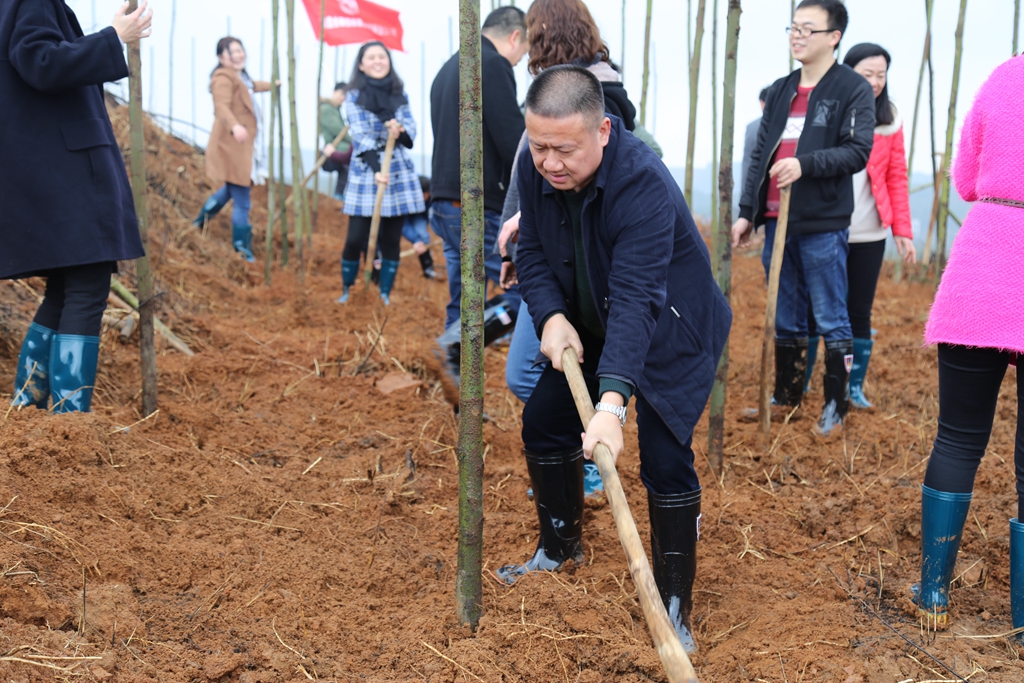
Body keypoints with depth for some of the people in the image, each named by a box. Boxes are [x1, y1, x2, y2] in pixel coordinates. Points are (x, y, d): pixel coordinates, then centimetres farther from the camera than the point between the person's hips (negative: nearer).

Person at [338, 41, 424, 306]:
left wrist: (400, 132, -24)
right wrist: (376, 170, -29)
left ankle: (385, 296, 14)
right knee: (356, 239, -5)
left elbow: (411, 130, 0)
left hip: (400, 176, 3)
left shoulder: (400, 94, 7)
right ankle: (346, 291, 14)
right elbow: (361, 137, -14)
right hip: (366, 174, -3)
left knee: (391, 240, 5)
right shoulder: (355, 97, -3)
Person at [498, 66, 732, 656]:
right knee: (543, 422, 10)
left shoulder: (645, 184, -36)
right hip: (588, 327, 7)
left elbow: (636, 299, -44)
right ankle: (562, 547, 36)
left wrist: (613, 401, -54)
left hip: (670, 330, -7)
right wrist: (552, 316, -24)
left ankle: (675, 609, 0)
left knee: (665, 458, -15)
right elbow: (533, 255, -4)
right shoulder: (535, 168, -16)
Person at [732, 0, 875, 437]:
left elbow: (858, 151, -13)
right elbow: (760, 155, 16)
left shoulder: (853, 89, -4)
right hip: (777, 221, 6)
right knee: (785, 319, 14)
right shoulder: (781, 91, 15)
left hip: (822, 225, -6)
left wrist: (805, 164, -26)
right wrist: (746, 213, 12)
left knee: (831, 320, 0)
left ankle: (836, 407, 10)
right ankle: (787, 398, 26)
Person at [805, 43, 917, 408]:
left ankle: (855, 387, 18)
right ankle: (798, 385, 16)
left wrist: (903, 230, 0)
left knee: (859, 312, 6)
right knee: (812, 309, 4)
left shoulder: (889, 120, 6)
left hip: (869, 234, 2)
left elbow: (897, 178, 7)